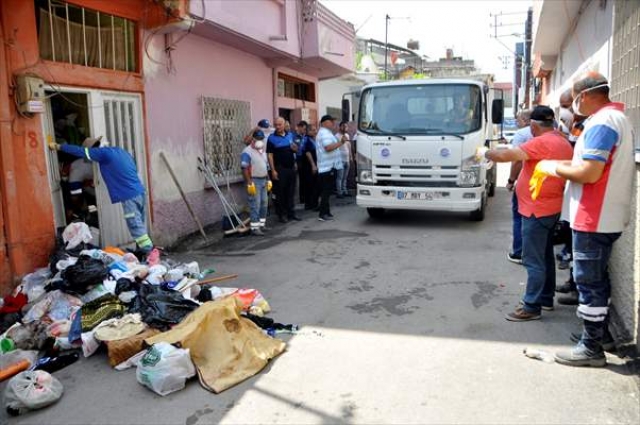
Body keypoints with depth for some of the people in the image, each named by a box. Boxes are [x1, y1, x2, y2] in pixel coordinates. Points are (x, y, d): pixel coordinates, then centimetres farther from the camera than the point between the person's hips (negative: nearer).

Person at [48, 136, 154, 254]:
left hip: (130, 197, -9)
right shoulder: (120, 150, 17)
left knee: (138, 230, -5)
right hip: (140, 192, 9)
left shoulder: (104, 152, -7)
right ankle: (148, 253, 18)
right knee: (140, 229, 14)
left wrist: (58, 147, 12)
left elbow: (80, 151, -1)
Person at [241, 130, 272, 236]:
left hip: (263, 180, 8)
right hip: (254, 181, -8)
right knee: (255, 205, -8)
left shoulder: (262, 151, 14)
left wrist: (268, 180, 16)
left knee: (264, 203, 12)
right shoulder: (247, 152, -13)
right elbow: (244, 169, -18)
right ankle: (255, 228, -5)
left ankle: (262, 224, 23)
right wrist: (249, 183, -22)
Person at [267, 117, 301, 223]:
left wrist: (295, 149, -6)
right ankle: (281, 214, 10)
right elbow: (269, 155, -10)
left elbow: (295, 150, 20)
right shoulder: (272, 138, -7)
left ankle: (291, 213, 21)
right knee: (280, 193, 2)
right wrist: (273, 170, -16)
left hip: (291, 168, 5)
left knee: (291, 192, 11)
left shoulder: (290, 135, 9)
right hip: (280, 169, -5)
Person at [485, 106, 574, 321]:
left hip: (536, 210, -10)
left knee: (534, 260, -5)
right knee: (545, 256, 18)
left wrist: (488, 153, -5)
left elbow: (506, 155, -24)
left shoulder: (541, 143, -19)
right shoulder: (564, 143, 11)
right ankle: (546, 298, 28)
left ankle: (532, 306, 1)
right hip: (551, 207, 10)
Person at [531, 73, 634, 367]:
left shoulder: (601, 123, -18)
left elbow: (590, 173, -25)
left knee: (588, 280, -3)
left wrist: (554, 168, -11)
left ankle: (592, 348, 6)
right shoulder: (616, 117, 15)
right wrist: (563, 164, 11)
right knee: (597, 277, 20)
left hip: (594, 219, -10)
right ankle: (600, 332, 33)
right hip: (606, 217, 10)